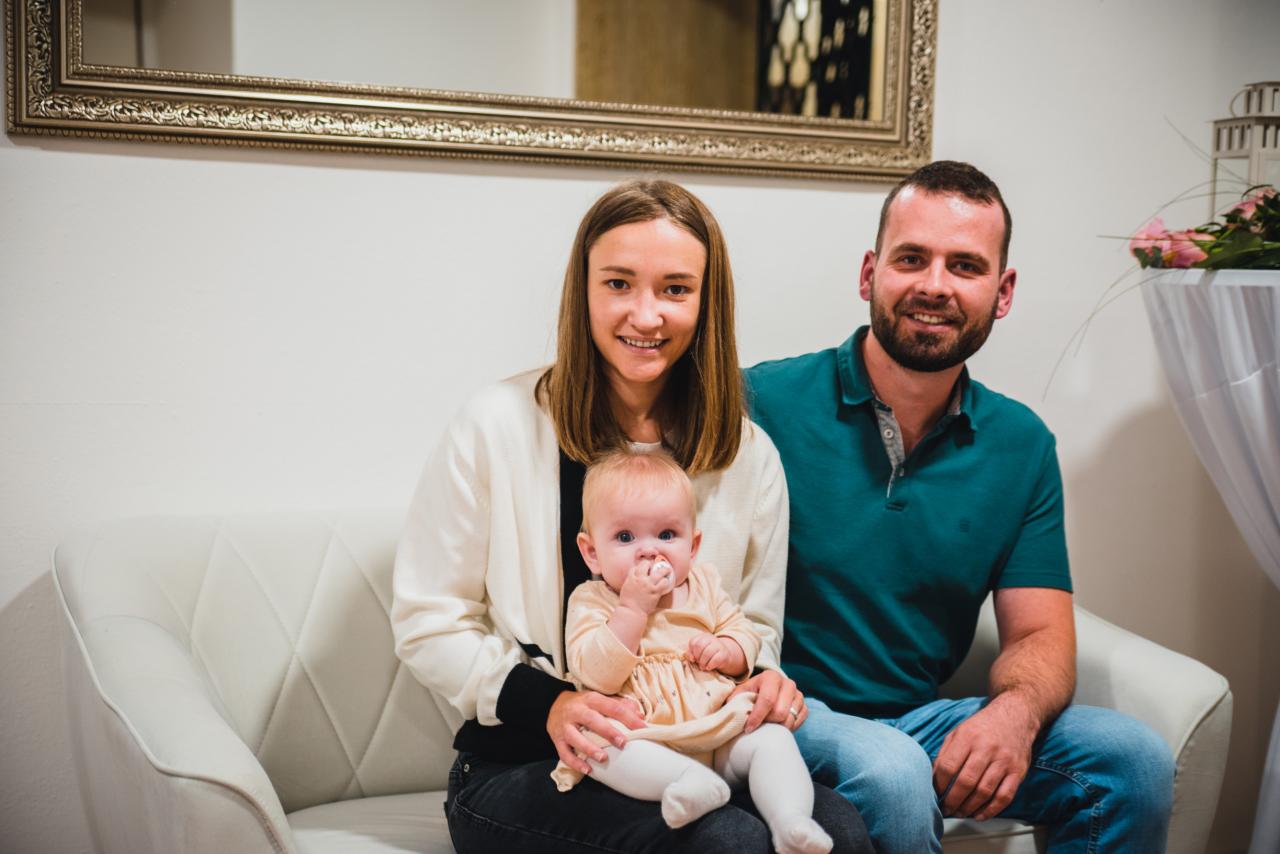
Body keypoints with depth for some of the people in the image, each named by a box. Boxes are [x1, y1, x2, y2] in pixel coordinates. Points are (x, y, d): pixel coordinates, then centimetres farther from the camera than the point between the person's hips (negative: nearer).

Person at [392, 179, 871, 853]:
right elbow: (427, 623, -3)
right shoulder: (498, 425, -6)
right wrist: (546, 704, -18)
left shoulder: (749, 455, 5)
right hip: (523, 766, -3)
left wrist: (758, 678, -9)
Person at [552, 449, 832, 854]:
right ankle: (697, 784, -45)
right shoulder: (591, 601, 0)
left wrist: (725, 650, -7)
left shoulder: (703, 586, 13)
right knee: (598, 746, -32)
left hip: (722, 728, 4)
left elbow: (745, 637, 18)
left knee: (772, 737, -20)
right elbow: (596, 674, -14)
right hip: (645, 739, -3)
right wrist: (634, 606, -20)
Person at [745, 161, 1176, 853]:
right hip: (793, 713, -4)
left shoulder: (1022, 444, 4)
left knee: (1136, 761, -14)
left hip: (925, 717, 5)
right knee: (889, 773, -35)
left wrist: (1015, 712, -21)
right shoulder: (767, 404, -11)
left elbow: (1040, 635, 3)